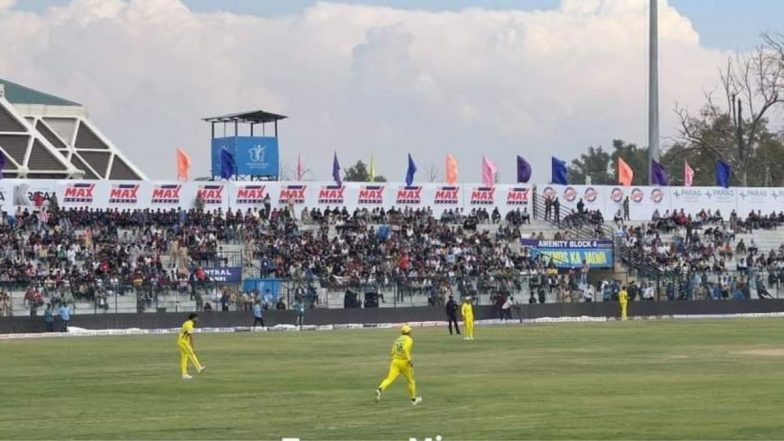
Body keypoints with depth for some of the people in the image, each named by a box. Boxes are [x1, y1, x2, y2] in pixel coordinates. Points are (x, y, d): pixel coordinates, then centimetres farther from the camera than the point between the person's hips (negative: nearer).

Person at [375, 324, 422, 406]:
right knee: (411, 380, 15)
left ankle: (380, 389, -38)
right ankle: (413, 399, 25)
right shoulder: (409, 339, -4)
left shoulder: (397, 340, 17)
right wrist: (409, 360, -21)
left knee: (390, 378, -11)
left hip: (395, 361, 4)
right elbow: (405, 348, -23)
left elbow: (393, 353, 16)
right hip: (404, 362, -4)